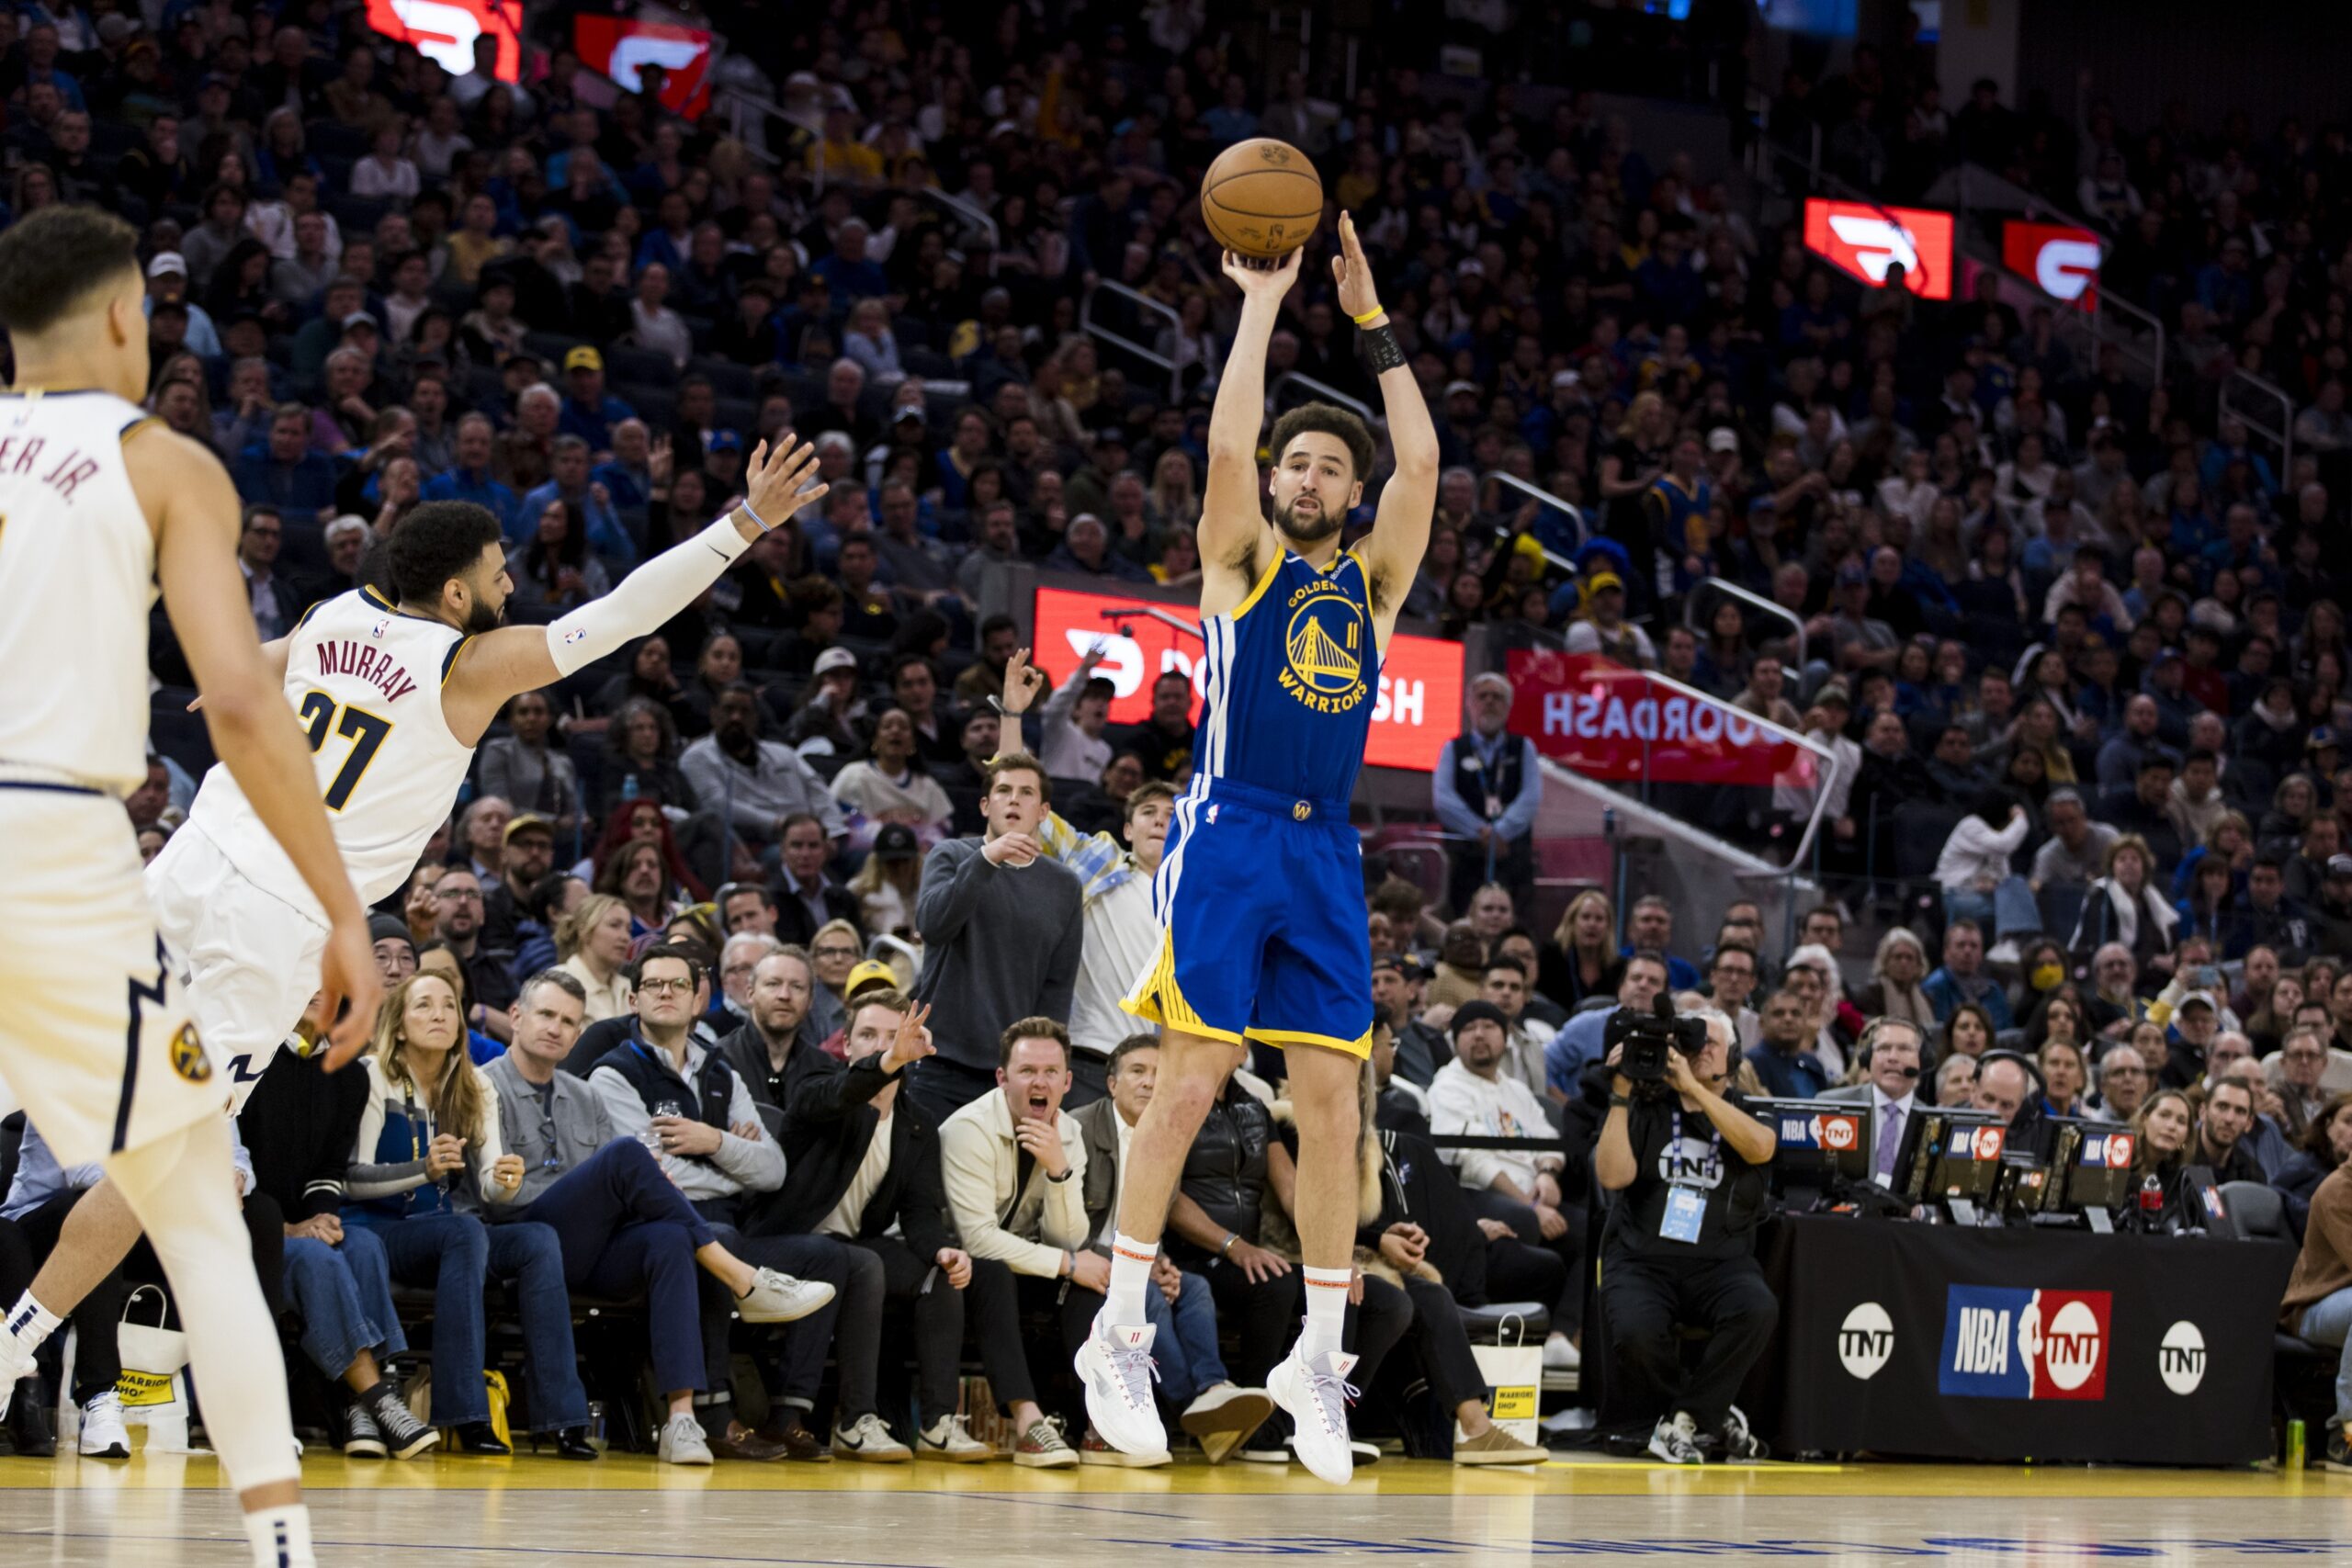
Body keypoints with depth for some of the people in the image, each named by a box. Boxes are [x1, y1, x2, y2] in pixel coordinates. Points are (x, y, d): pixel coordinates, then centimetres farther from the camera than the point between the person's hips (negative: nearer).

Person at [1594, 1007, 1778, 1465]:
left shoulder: (1746, 1112, 11)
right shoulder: (1646, 1109, 10)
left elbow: (1760, 1148, -14)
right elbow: (1613, 1175, -4)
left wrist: (1693, 1088, -19)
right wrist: (1620, 1098, -8)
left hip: (1719, 1262, 1)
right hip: (1642, 1259, -1)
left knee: (1757, 1310, -33)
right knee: (1637, 1332, -33)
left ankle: (1680, 1421, -16)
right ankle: (1716, 1417, -6)